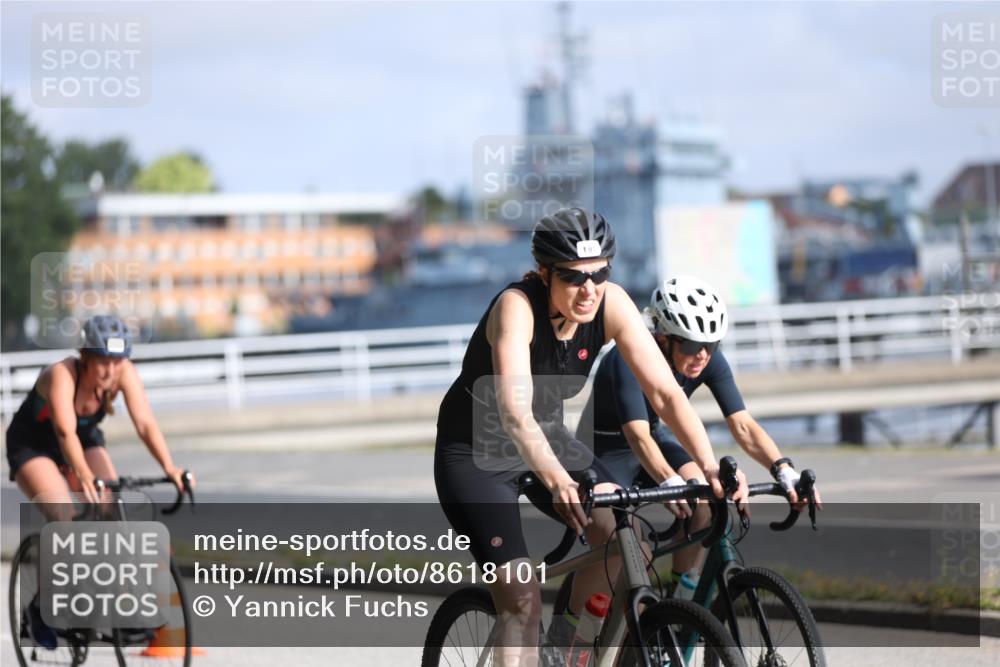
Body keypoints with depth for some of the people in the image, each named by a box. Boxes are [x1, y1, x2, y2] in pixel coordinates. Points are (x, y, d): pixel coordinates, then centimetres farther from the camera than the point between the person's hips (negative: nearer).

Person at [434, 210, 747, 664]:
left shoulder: (611, 305, -18)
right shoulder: (516, 306, -32)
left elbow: (665, 392, -21)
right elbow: (514, 412, -44)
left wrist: (709, 465, -36)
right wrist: (558, 482, -60)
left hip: (546, 437, 5)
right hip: (475, 452, -5)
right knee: (521, 600, -16)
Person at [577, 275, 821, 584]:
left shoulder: (710, 360, -18)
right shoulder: (628, 360, -33)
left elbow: (743, 425, -24)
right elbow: (638, 436, -45)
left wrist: (784, 470, -41)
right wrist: (671, 484, -62)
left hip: (656, 437, 5)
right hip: (606, 451, -5)